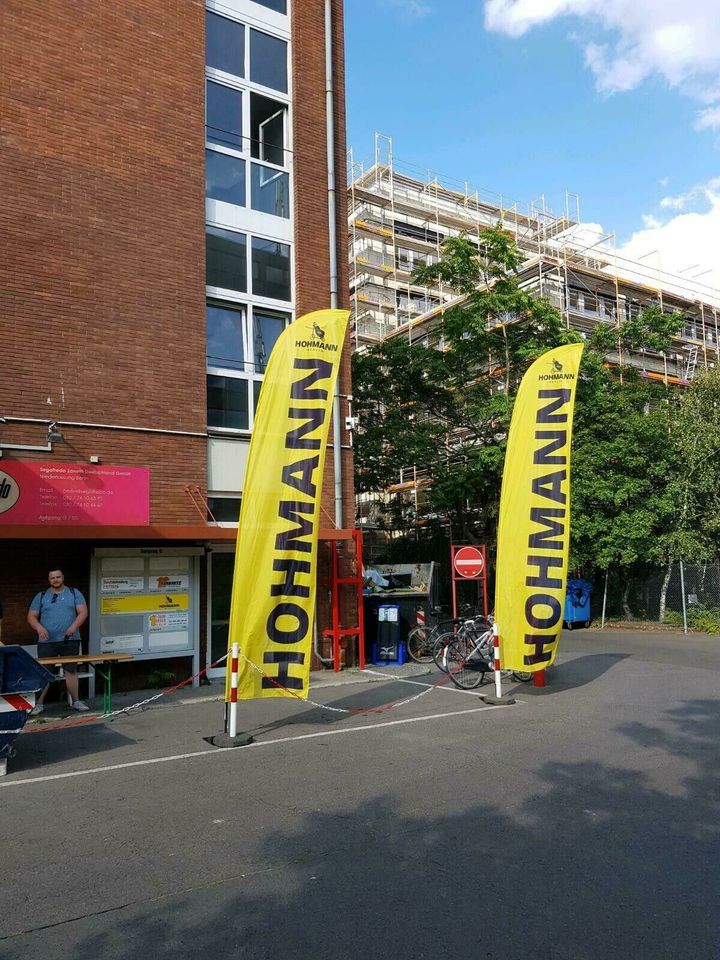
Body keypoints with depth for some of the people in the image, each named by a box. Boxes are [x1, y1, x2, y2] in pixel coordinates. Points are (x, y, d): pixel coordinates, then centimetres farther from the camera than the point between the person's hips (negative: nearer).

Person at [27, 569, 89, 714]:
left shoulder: (74, 593, 7)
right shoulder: (41, 596, 8)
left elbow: (83, 612, 0)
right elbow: (31, 616, 7)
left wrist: (74, 626, -18)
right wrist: (39, 627, -14)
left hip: (70, 640, 0)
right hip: (47, 641, 0)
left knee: (71, 670, 6)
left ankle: (75, 701, 14)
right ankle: (39, 704, 9)